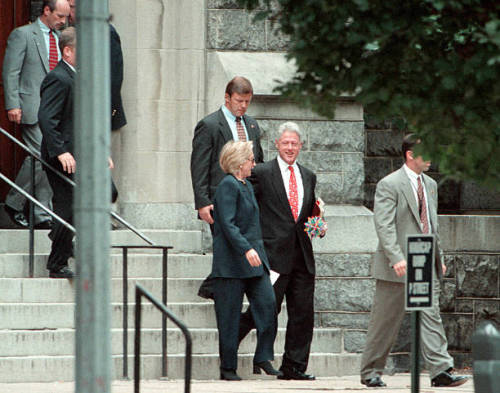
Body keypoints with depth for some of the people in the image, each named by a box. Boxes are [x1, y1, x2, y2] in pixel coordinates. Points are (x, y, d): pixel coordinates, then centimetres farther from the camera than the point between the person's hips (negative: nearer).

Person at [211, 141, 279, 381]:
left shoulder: (247, 186, 17)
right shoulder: (228, 186, -11)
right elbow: (228, 224, -19)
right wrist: (246, 250, -27)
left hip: (254, 258, 8)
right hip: (231, 262, -8)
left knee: (267, 304, -4)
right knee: (230, 314, -2)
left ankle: (263, 359, 2)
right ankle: (228, 367, 4)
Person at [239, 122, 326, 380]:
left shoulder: (308, 177, 17)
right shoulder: (262, 173, -1)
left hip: (302, 256, 5)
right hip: (274, 254, -5)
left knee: (302, 314, 4)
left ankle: (294, 367, 10)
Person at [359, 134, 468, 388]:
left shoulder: (430, 185, 16)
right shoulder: (389, 185, -8)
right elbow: (384, 225, -16)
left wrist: (439, 258, 18)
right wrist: (396, 258, -26)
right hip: (398, 267, -6)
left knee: (431, 316, -4)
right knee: (385, 321, 1)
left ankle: (441, 371, -10)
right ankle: (371, 373, 12)